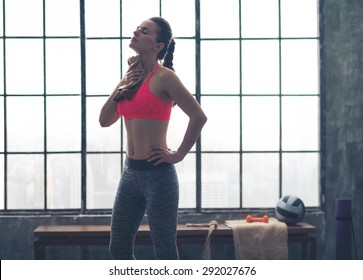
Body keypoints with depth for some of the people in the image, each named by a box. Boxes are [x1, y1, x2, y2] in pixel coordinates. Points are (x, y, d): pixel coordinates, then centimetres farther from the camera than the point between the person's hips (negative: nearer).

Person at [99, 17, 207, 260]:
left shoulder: (164, 77, -10)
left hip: (157, 174, -8)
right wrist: (122, 85, -1)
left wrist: (178, 155, -10)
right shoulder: (132, 75, 13)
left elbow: (199, 117, -16)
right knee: (119, 248, 13)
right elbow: (105, 120, 11)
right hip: (130, 172, 8)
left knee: (165, 253, 2)